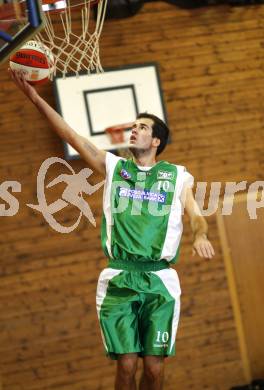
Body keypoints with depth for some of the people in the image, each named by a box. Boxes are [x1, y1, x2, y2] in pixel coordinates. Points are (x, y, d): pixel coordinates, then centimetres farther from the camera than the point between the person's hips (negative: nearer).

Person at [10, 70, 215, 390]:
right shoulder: (113, 167, 10)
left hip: (160, 279, 0)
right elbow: (71, 136, 5)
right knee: (126, 364, -4)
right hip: (119, 278, 0)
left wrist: (200, 236, -22)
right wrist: (34, 96, -2)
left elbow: (196, 216, 3)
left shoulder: (177, 176, 9)